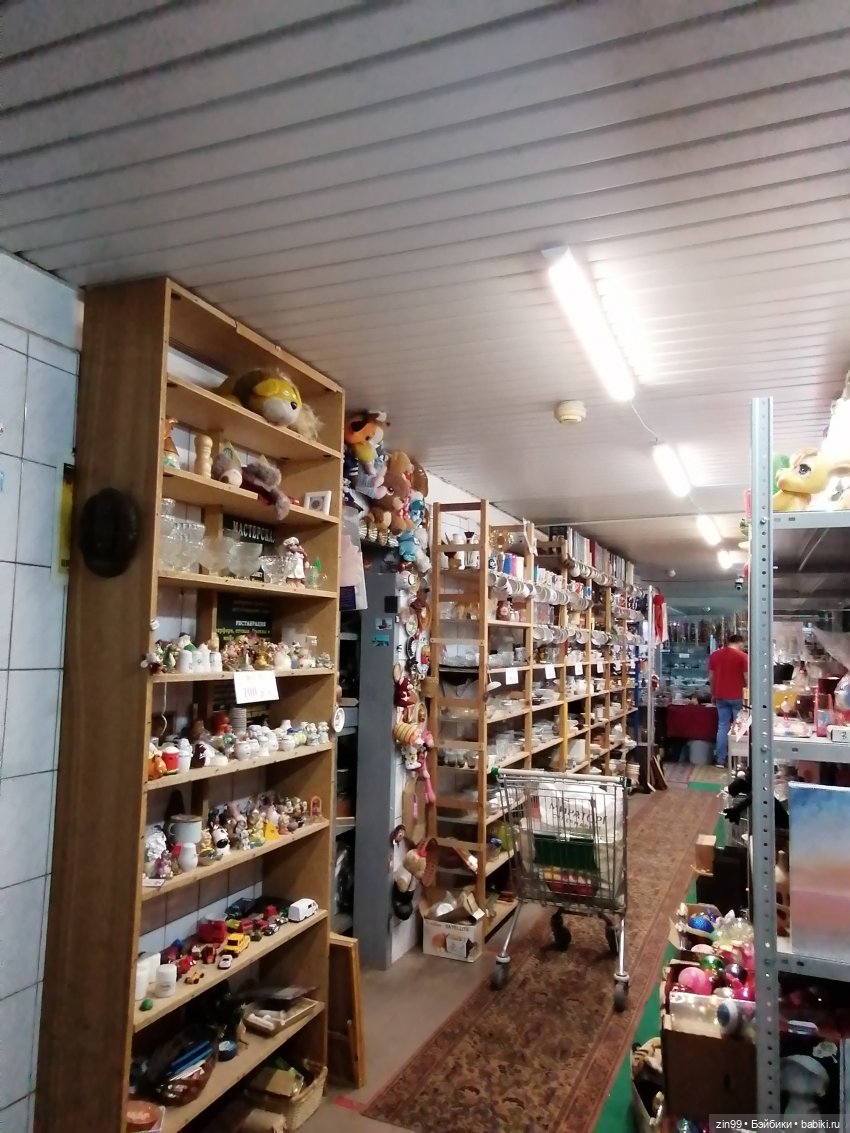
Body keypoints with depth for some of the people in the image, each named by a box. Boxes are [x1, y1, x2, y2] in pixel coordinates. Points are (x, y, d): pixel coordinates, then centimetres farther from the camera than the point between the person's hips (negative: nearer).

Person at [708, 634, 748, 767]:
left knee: (722, 726, 8)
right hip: (737, 696, -4)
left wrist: (713, 694, 19)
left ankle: (720, 759, 7)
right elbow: (747, 678, -9)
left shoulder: (714, 655, 5)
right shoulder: (742, 656, -8)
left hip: (720, 696, 4)